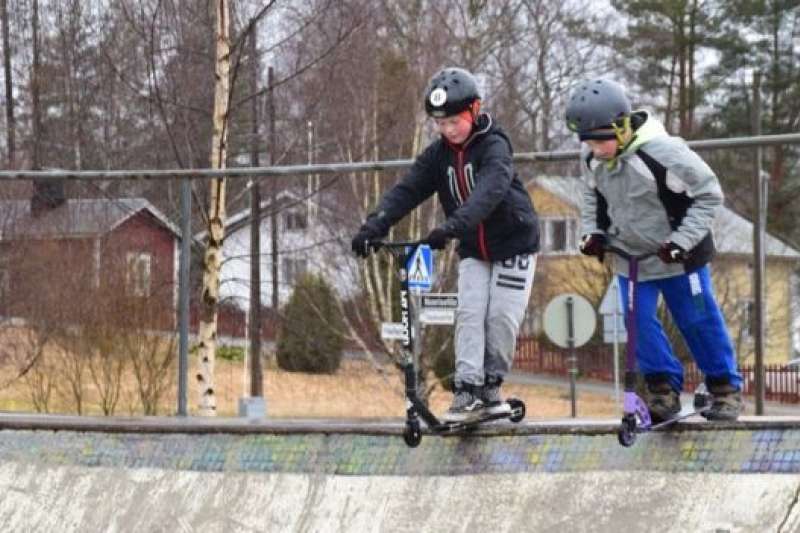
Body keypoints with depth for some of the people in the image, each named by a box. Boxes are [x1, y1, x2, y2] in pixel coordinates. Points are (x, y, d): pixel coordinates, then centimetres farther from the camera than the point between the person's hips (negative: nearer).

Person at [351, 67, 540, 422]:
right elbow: (407, 190, -11)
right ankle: (468, 389, -15)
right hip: (473, 249, 5)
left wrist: (454, 225, -54)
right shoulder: (438, 154, -2)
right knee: (469, 313, -9)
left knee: (501, 316, -8)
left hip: (513, 243, -5)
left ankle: (491, 386, 7)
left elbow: (489, 190, -39)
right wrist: (374, 226, -27)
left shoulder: (494, 146, -21)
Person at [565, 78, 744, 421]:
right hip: (629, 255, 5)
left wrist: (683, 240, -23)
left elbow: (708, 193, -19)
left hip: (677, 254, -5)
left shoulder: (662, 152, -29)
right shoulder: (591, 158, -9)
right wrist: (593, 231, -2)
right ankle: (663, 387, 11)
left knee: (698, 321, 2)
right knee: (639, 322, -3)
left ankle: (726, 387, 17)